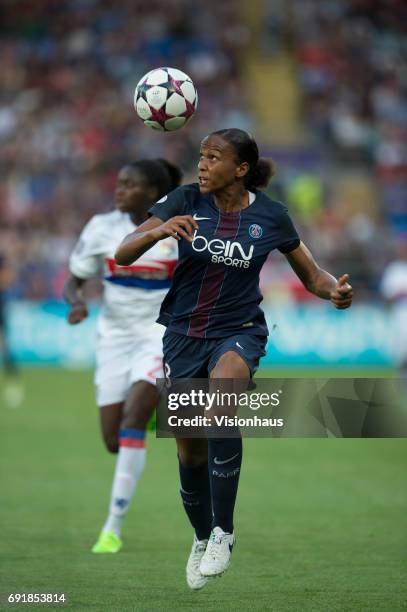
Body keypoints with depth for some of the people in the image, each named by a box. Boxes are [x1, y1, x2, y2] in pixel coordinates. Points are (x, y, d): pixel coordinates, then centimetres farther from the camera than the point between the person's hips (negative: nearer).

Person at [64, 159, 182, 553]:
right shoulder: (102, 228, -5)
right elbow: (73, 281, 1)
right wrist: (76, 302, -20)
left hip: (162, 333, -3)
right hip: (114, 336, 3)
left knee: (132, 421, -23)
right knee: (114, 443, 2)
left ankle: (113, 528, -19)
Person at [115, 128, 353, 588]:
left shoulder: (270, 215, -8)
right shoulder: (186, 201, -8)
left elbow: (311, 274, 5)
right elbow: (123, 254, -14)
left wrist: (335, 291, -18)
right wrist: (160, 230, -34)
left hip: (239, 333, -2)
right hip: (184, 334, 2)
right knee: (190, 450, 9)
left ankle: (222, 532, -26)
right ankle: (201, 538, 38)